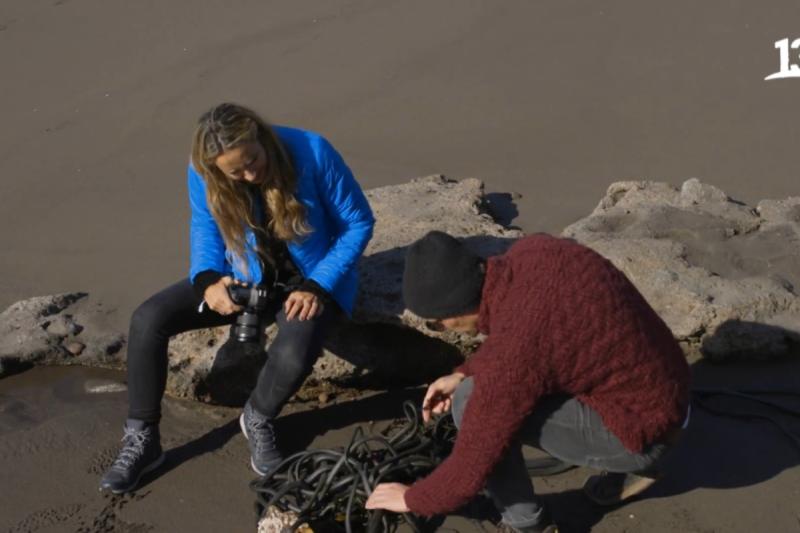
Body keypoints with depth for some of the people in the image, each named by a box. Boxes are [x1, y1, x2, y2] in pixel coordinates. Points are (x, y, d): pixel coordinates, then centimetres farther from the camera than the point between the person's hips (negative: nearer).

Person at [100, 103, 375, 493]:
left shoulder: (312, 153, -25)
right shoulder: (202, 173, -15)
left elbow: (358, 223, -13)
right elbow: (204, 229, 4)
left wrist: (317, 286, -22)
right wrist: (207, 280, -18)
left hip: (310, 279, -3)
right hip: (244, 276, 4)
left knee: (294, 354, -36)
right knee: (147, 320, -15)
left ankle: (258, 421, 1)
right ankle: (141, 440, 1)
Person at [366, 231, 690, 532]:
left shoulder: (516, 347, -30)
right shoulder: (529, 251, -8)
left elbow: (470, 469, -19)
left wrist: (412, 499, 0)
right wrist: (464, 373, 8)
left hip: (640, 427, -8)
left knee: (471, 404, -17)